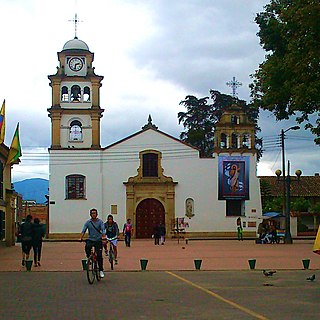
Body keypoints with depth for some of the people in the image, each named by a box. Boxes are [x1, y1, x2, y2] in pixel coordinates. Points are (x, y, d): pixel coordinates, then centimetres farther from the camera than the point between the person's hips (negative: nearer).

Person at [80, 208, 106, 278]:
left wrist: (103, 236, -33)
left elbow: (103, 229, -14)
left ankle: (101, 270, 4)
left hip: (98, 240, -1)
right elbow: (83, 230, -6)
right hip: (90, 239, 1)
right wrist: (81, 238, -23)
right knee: (87, 247, -30)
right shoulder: (88, 222, 3)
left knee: (99, 255, -7)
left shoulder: (100, 221, -1)